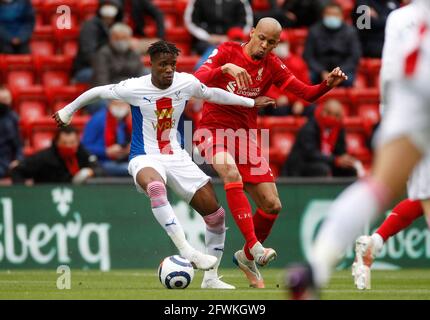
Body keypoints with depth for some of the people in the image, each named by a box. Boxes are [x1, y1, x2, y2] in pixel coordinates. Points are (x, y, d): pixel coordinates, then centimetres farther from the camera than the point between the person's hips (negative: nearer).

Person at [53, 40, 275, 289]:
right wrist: (67, 112, 16)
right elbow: (98, 92, 3)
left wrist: (250, 102, 26)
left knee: (216, 215, -2)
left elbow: (212, 93, 17)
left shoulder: (187, 82, -3)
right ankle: (186, 250, -46)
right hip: (146, 158, -5)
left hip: (177, 157, 5)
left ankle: (211, 277, 16)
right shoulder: (134, 88, -13)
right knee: (156, 187, -43)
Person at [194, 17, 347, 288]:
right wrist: (225, 68, -40)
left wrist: (328, 84, -19)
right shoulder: (228, 52, -8)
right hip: (214, 131, -5)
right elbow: (198, 80, -23)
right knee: (231, 173, -37)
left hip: (245, 135, 5)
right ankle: (254, 245, -42)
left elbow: (306, 94, 0)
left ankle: (247, 257, 27)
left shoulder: (272, 66, 4)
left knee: (272, 206, 1)